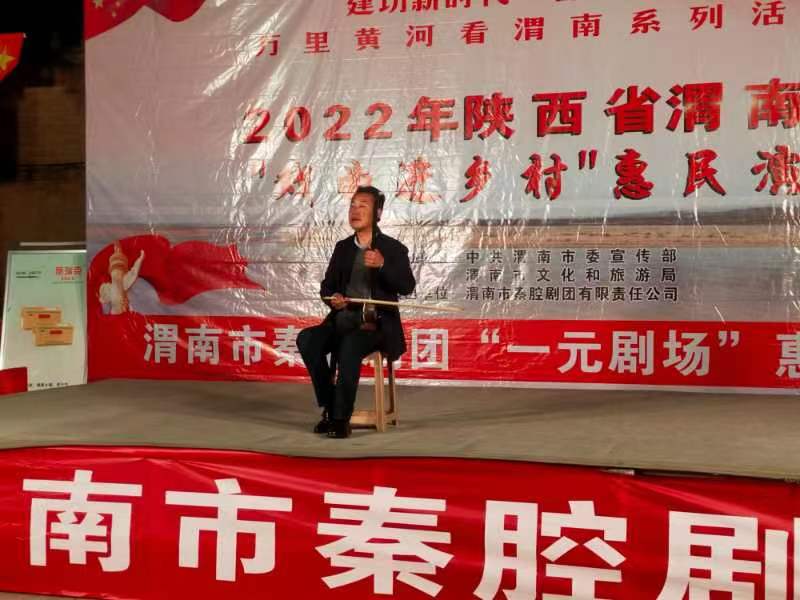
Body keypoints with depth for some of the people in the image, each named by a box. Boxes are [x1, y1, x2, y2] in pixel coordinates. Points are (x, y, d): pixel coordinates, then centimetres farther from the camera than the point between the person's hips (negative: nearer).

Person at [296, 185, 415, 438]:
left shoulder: (393, 248, 3)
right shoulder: (343, 247, 18)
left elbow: (407, 286, -9)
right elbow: (327, 285, 18)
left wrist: (382, 265, -25)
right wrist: (333, 298, -6)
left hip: (376, 324, -5)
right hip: (342, 321, 5)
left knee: (349, 347, -37)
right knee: (306, 339, -24)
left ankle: (341, 418, -26)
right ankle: (329, 407, -16)